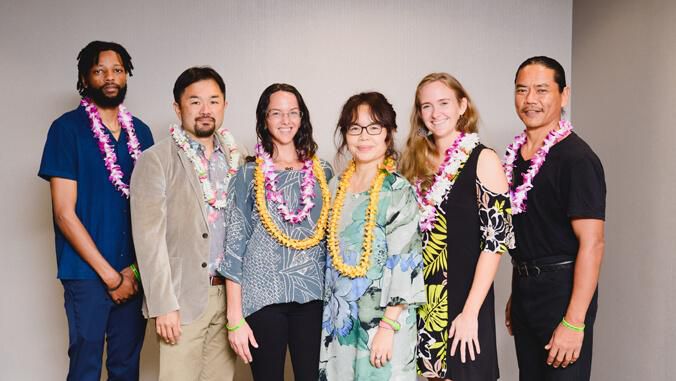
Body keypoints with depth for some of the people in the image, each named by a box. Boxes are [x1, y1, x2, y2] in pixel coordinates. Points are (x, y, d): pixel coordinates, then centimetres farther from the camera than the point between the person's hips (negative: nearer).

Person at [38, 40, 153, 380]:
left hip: (133, 272, 4)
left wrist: (136, 267, -3)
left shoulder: (140, 131, 9)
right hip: (87, 273, -4)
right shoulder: (68, 128, -5)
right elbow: (64, 213, -9)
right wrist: (110, 275, -10)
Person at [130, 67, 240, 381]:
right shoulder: (155, 161, -5)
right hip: (184, 296, -4)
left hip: (228, 292, 4)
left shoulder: (236, 158, 9)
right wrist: (163, 305, -14)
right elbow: (149, 238, -10)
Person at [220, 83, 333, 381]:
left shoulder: (322, 171, 8)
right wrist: (234, 318, -5)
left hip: (313, 295, 2)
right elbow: (235, 246, -1)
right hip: (263, 296, -2)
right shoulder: (249, 175, 2)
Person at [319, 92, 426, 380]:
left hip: (382, 319, -5)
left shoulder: (398, 191, -10)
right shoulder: (336, 188, 6)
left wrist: (388, 327, -17)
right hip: (338, 320, 5)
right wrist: (329, 314, 11)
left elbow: (404, 267, -14)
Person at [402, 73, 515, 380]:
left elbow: (495, 240, -13)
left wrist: (470, 312, -17)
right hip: (423, 300, 5)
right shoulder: (416, 162, 8)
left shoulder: (482, 160, -7)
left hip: (463, 298, -4)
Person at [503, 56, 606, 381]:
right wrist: (515, 295, 17)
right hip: (524, 287, 7)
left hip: (563, 291, -7)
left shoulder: (577, 158, -16)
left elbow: (592, 243, -20)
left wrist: (574, 323, -23)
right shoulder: (516, 152, 8)